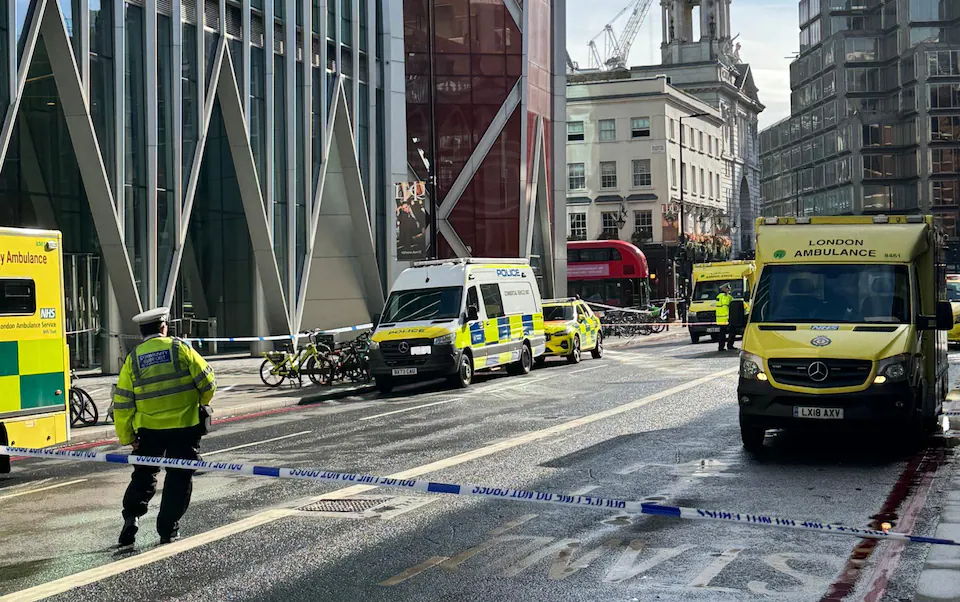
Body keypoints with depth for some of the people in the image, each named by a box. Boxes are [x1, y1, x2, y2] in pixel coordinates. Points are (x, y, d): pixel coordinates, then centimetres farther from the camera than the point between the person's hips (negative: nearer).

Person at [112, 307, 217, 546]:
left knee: (144, 474, 18)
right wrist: (203, 402, 15)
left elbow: (122, 403, 1)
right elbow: (207, 381, -5)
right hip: (185, 425, -2)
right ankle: (168, 531, 8)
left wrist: (127, 436, 9)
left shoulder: (133, 358, 2)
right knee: (179, 477, 8)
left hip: (148, 428, 2)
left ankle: (132, 515, 1)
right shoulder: (180, 349, -3)